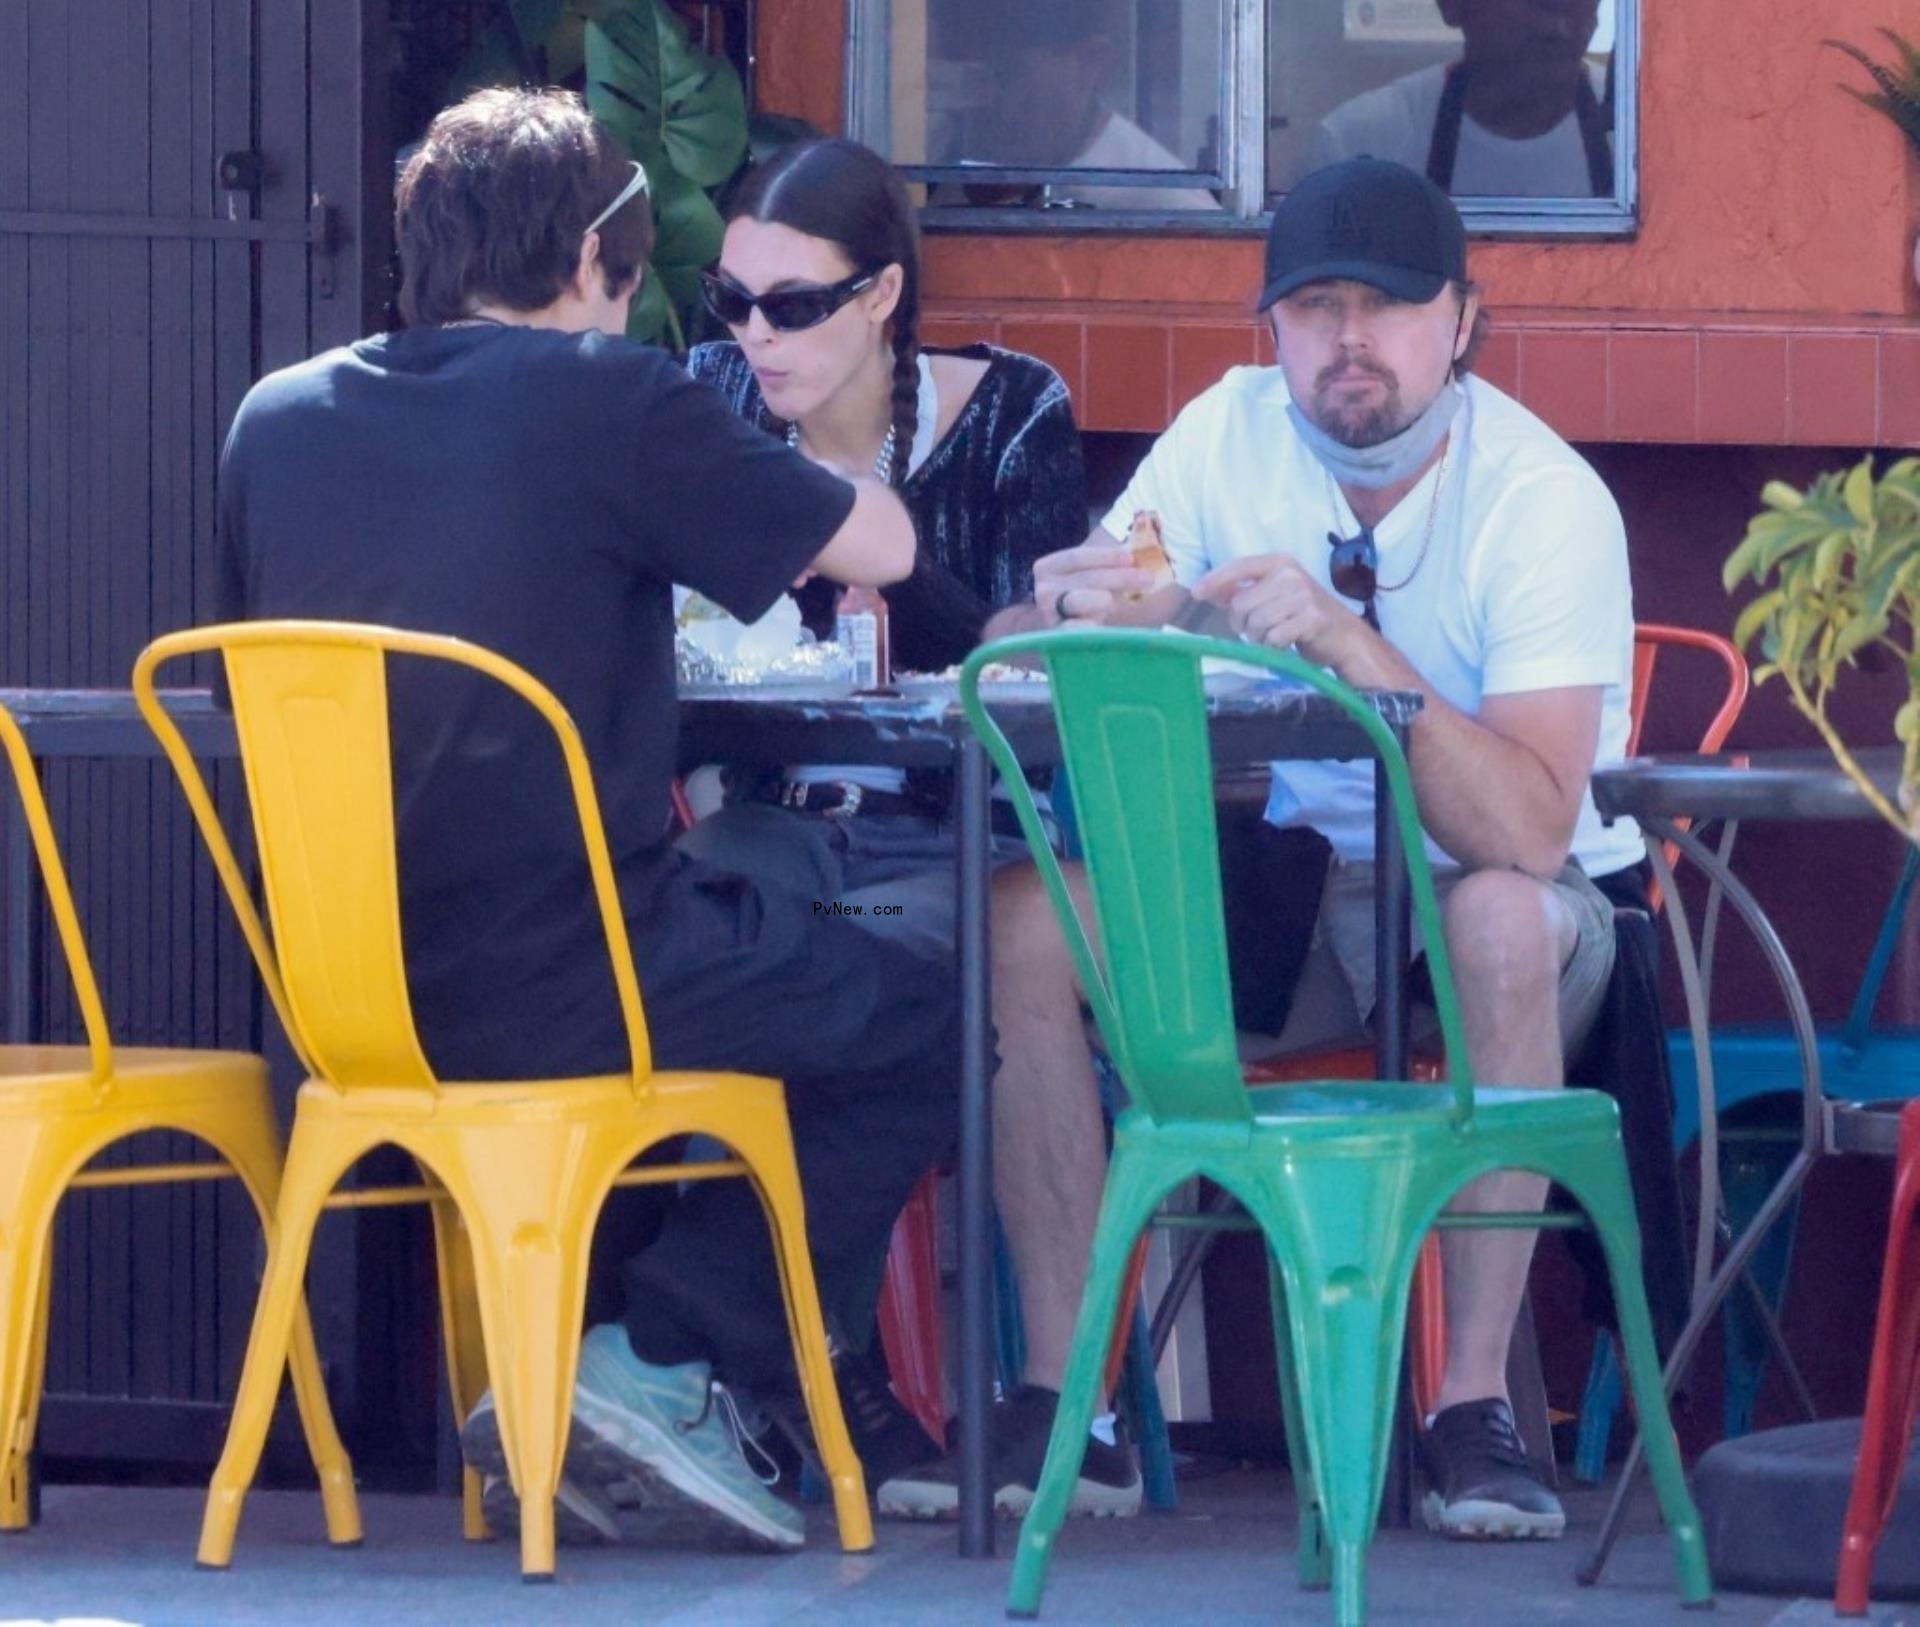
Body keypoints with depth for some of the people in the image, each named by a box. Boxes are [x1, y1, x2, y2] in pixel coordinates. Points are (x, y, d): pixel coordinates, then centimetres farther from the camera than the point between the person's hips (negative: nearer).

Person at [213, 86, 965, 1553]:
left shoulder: (277, 419, 7)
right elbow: (882, 545, -1)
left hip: (345, 1012, 7)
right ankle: (664, 1366, 2)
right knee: (924, 1028, 13)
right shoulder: (609, 399, -9)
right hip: (555, 986, -7)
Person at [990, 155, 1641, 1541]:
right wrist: (1073, 612, -34)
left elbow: (1528, 828, -32)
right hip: (1292, 897, 4)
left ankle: (1476, 1408, -31)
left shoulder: (1544, 501, -20)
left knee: (1505, 917, -38)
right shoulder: (1232, 435, -6)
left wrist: (1355, 646, -43)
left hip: (1511, 918, -4)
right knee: (1026, 919, -20)